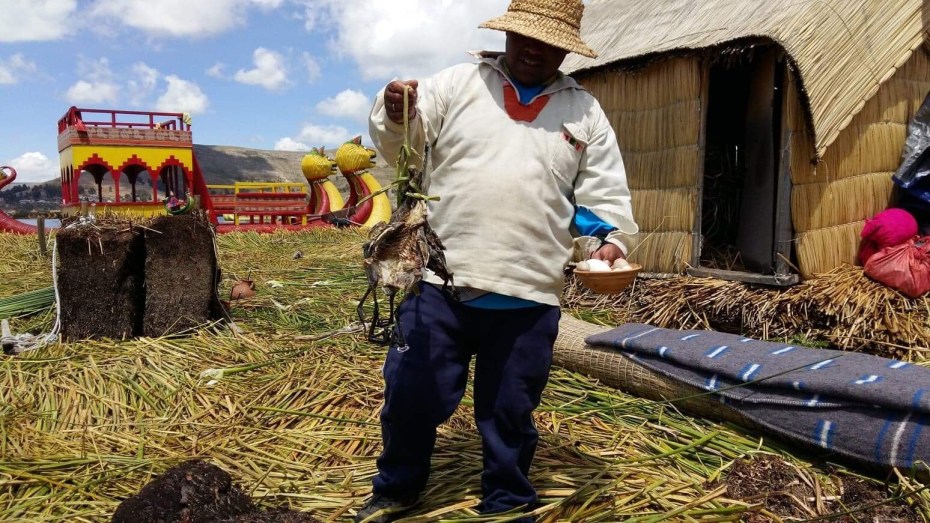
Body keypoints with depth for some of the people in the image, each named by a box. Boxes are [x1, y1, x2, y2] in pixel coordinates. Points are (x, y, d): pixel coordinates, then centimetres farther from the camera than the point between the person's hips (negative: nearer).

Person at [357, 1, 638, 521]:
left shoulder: (584, 110, 10)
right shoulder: (459, 82, 6)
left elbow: (605, 193, 10)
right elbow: (399, 139, 0)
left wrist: (611, 239, -8)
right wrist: (395, 113, -22)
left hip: (529, 294, 1)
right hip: (440, 280, 0)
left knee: (510, 413, 14)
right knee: (411, 395, 7)